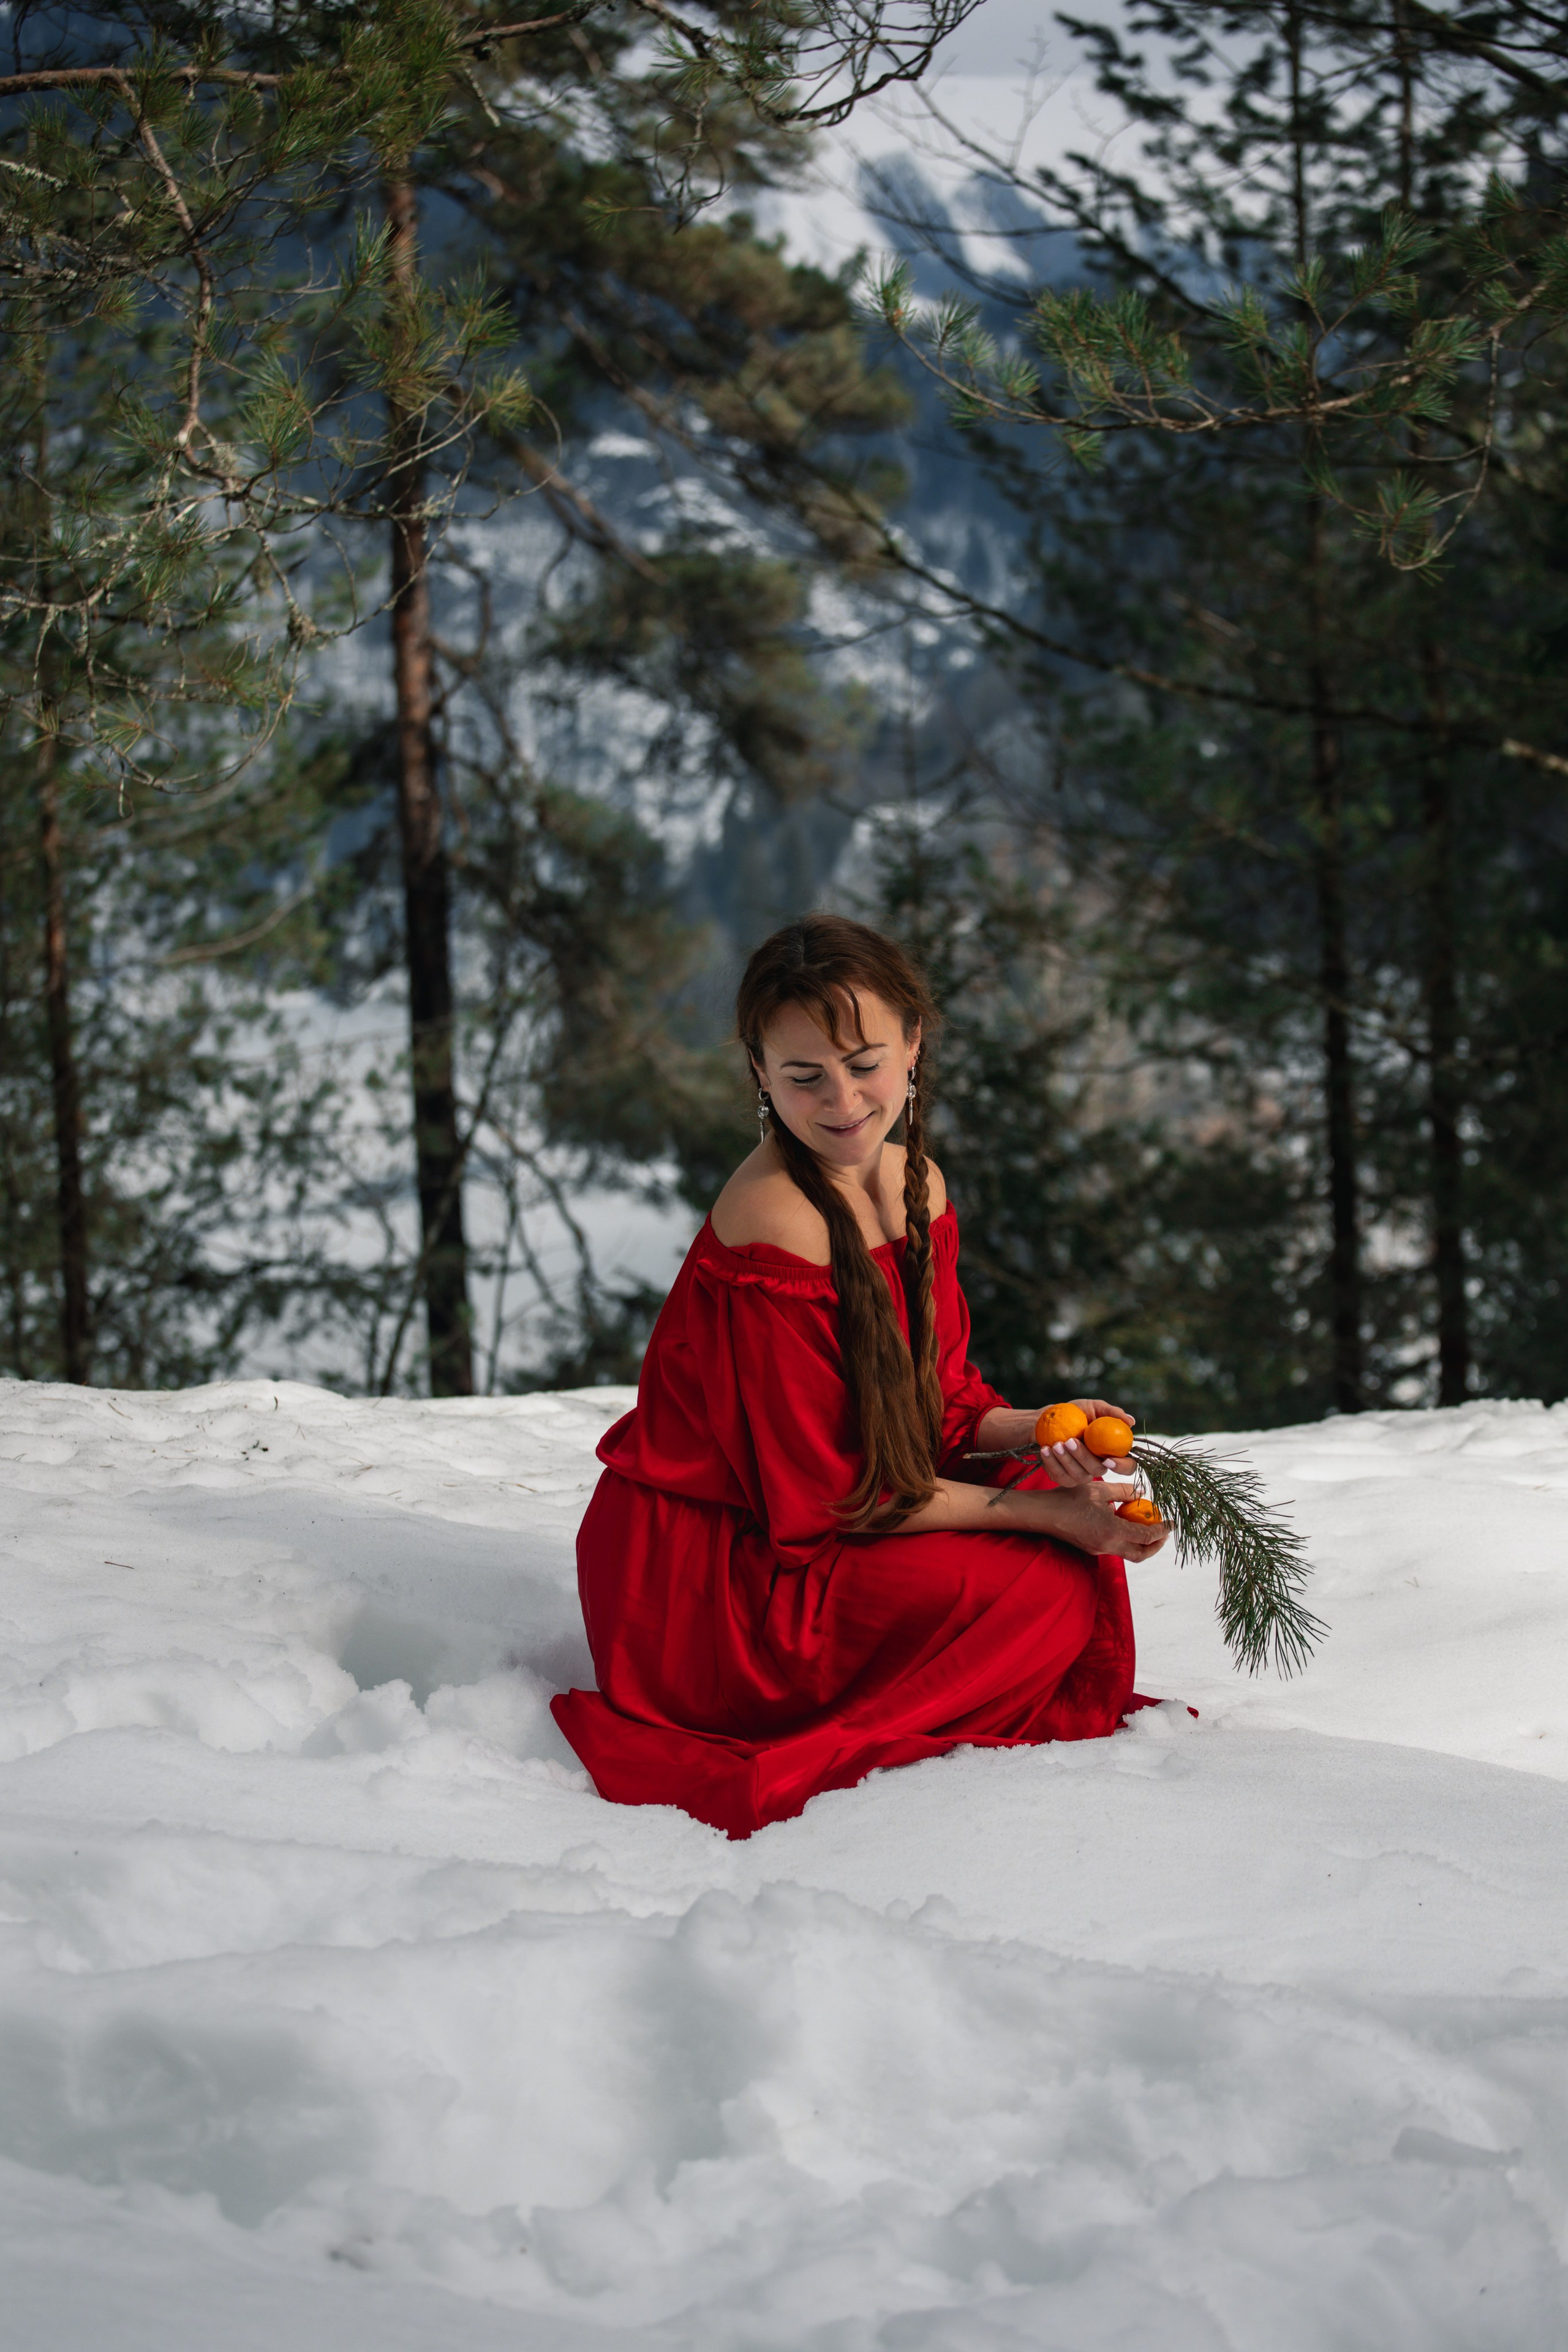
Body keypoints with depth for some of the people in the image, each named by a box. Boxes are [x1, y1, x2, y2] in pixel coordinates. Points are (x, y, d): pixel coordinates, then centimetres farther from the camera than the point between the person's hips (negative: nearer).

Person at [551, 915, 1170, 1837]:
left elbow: (938, 1404, 9)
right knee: (1045, 1581, -18)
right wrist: (1044, 1514, -19)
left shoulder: (916, 1187, 2)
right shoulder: (771, 1230, -25)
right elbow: (825, 1500, -21)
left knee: (1072, 1516, -2)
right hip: (705, 1579, -9)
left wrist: (1038, 1432, -13)